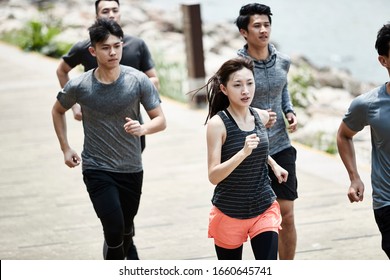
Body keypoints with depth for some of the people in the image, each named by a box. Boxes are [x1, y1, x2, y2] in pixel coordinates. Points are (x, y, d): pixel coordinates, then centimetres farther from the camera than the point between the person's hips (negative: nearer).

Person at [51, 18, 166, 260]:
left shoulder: (139, 81, -12)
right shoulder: (79, 86, -11)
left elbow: (160, 120, -7)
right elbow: (58, 111, 10)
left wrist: (143, 129, -29)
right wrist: (66, 148, 6)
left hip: (131, 170, 2)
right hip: (97, 170, -2)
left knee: (126, 231, 16)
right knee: (114, 230, -16)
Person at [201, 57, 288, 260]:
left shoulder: (261, 117, 0)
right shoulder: (217, 123, -16)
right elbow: (213, 176, -21)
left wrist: (273, 165, 13)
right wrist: (243, 153, -32)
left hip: (264, 209, 3)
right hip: (229, 214, -3)